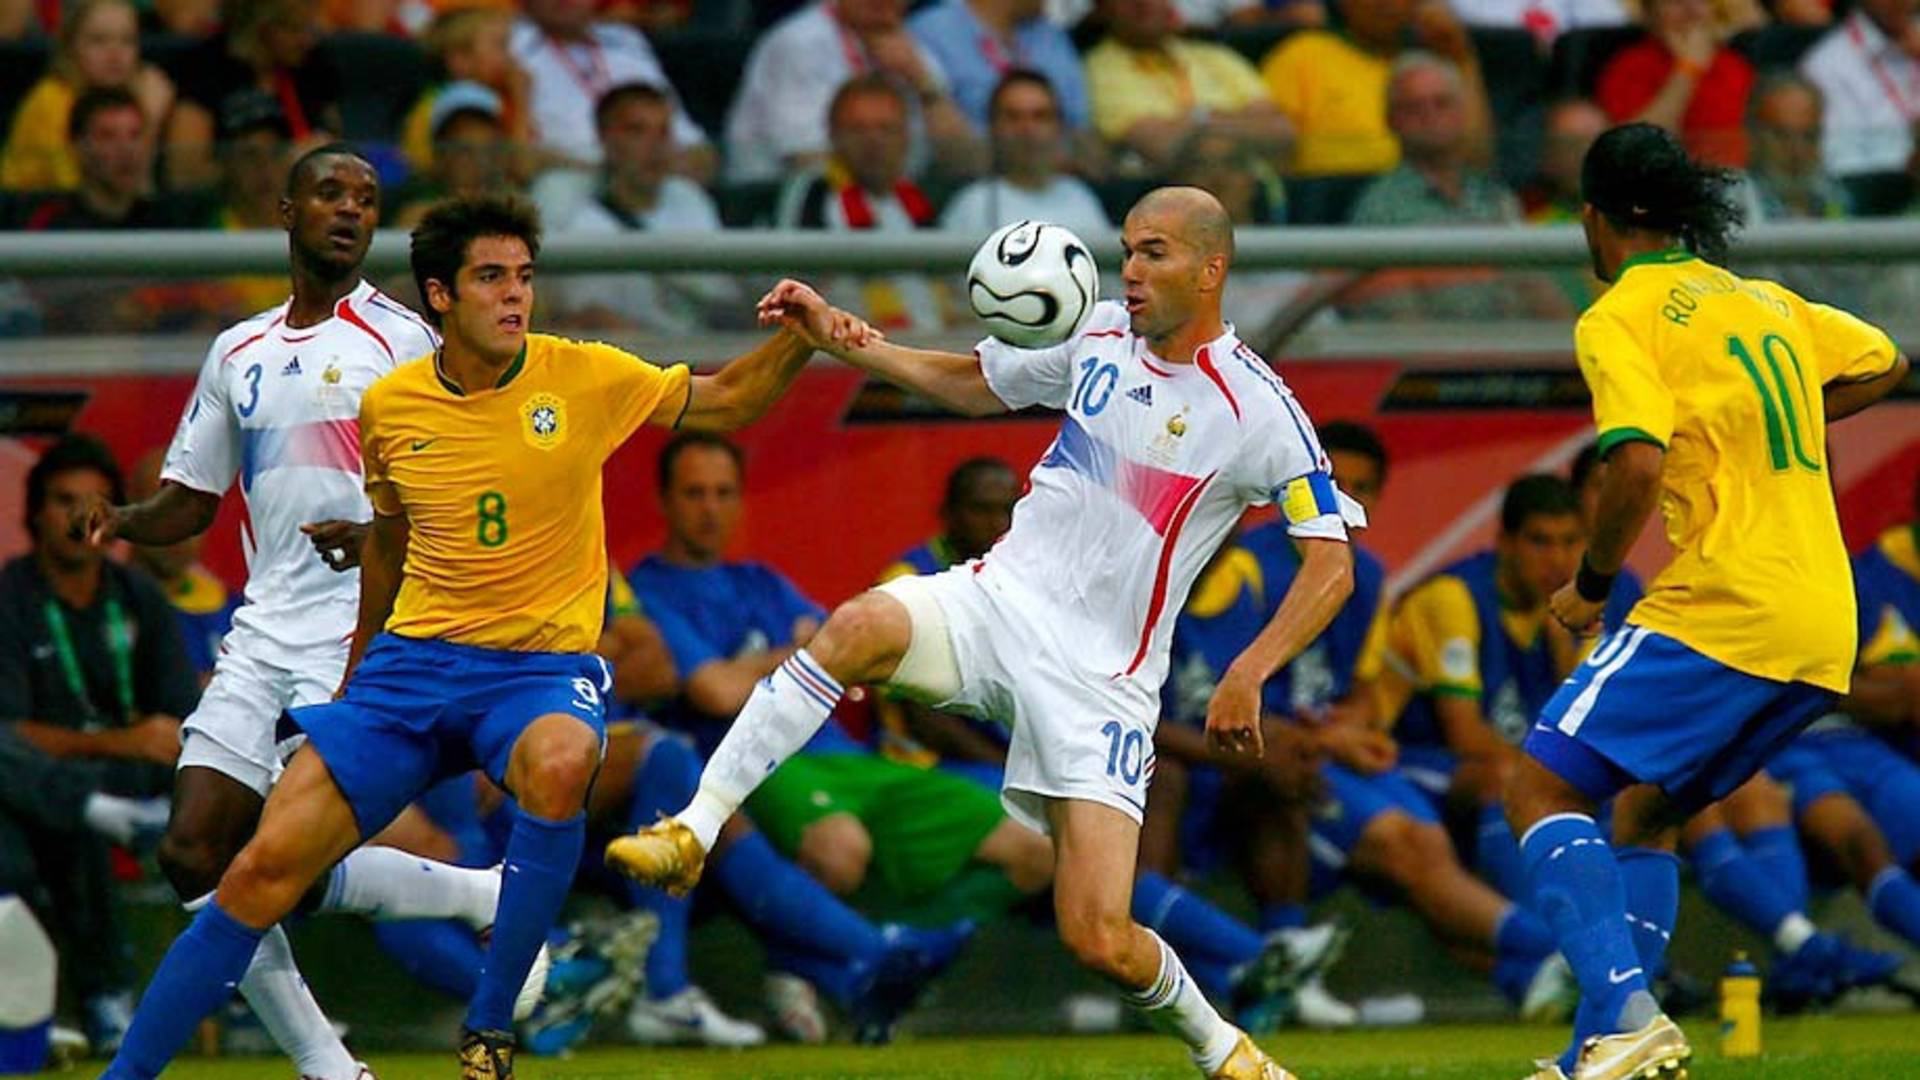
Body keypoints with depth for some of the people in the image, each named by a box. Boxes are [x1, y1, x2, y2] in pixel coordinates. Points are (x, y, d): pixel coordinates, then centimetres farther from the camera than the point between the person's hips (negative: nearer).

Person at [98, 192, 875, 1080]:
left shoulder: (582, 378, -4)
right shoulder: (389, 406, 2)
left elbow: (726, 400, 6)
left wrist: (802, 341, -13)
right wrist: (357, 667, 30)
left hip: (543, 665, -2)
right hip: (411, 663, 2)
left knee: (560, 765, -39)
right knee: (264, 871, -9)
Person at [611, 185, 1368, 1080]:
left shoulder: (1259, 411, -10)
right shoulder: (1095, 336, 4)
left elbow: (1332, 567, -9)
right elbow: (972, 385, 22)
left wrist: (1248, 675, -23)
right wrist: (839, 338, 9)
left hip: (1102, 676, -3)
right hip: (1000, 599, 3)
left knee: (1099, 940, -12)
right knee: (858, 628, -32)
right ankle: (693, 832, -30)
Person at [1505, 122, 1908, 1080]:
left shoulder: (1620, 319, -4)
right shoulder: (1765, 302, 19)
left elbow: (1638, 462, -18)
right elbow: (1882, 362, 34)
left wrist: (1591, 585, -4)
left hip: (1722, 608, -8)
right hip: (1824, 631, 8)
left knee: (1542, 788, -7)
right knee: (1643, 811, 21)